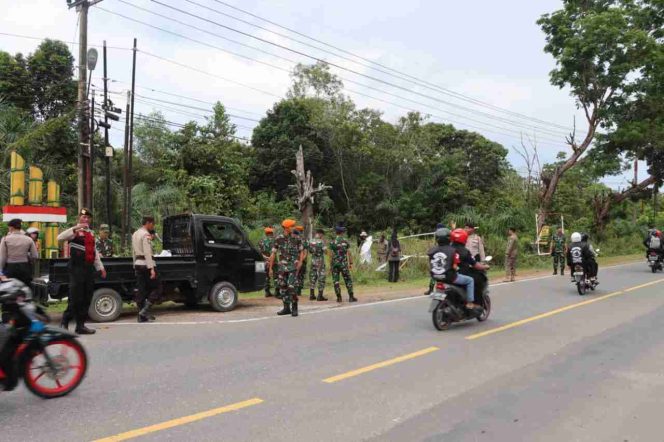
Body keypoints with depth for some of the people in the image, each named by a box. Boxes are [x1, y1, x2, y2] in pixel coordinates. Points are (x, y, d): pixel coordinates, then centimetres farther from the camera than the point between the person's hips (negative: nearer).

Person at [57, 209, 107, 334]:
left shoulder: (91, 233, 19)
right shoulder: (74, 231, -3)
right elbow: (60, 238, -23)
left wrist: (100, 267, 23)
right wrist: (75, 228, -29)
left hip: (89, 268, 7)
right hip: (77, 268, -7)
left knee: (87, 298, 7)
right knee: (75, 298, -6)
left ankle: (80, 325, 14)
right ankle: (64, 323, 10)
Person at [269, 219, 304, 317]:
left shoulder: (296, 239, 2)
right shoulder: (279, 239, 1)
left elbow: (301, 251, 10)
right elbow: (273, 253, 2)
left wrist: (300, 261, -7)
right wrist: (271, 268, 0)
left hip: (293, 266, -2)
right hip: (282, 266, 2)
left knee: (291, 287, -13)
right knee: (282, 287, 7)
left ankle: (294, 308, -1)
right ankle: (286, 308, 19)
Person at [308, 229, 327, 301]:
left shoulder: (311, 241, 5)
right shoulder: (321, 241, -13)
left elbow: (309, 251, 12)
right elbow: (325, 251, -12)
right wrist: (325, 244, 1)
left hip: (313, 260, 6)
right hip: (320, 261, -6)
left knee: (312, 277, 13)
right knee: (321, 277, 1)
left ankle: (311, 295, 15)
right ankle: (320, 296, 0)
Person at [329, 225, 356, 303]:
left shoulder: (332, 242, -3)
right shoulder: (345, 241, 0)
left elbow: (330, 255, -3)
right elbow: (349, 253, -1)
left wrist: (330, 265, 3)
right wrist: (351, 263, 5)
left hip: (335, 263, 0)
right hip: (344, 263, 0)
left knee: (336, 281, 7)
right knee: (348, 280, 6)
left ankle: (339, 297, 5)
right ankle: (351, 297, 2)